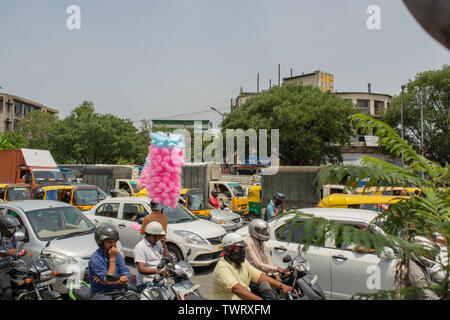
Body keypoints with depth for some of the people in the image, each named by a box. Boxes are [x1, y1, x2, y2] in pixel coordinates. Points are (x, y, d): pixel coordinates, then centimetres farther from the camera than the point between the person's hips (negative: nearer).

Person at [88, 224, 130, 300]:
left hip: (117, 290, 4)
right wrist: (112, 258, -17)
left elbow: (126, 278, -1)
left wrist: (106, 282, -13)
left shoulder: (117, 254, 7)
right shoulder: (95, 258, -11)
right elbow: (108, 280, -18)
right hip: (100, 293, -4)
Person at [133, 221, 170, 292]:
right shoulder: (140, 247, -8)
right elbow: (141, 269, -17)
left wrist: (164, 245, 5)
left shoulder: (158, 243, 16)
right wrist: (157, 271, -32)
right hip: (146, 282, -8)